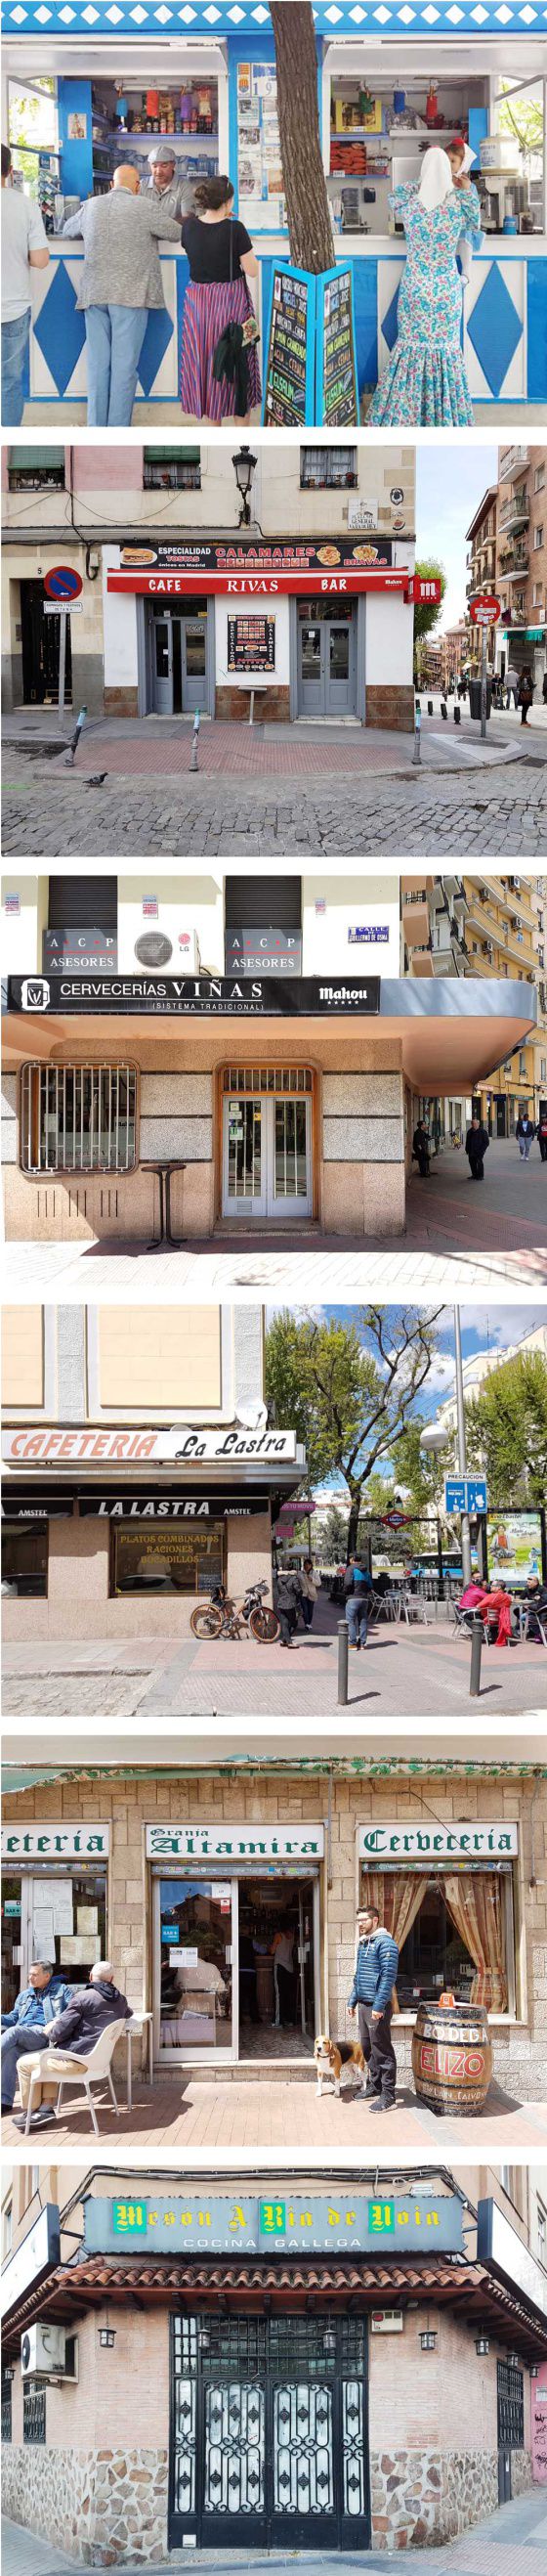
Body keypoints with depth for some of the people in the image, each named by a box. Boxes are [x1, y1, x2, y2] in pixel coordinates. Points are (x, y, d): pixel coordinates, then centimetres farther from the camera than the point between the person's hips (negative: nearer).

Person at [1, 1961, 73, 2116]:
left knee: (13, 2031, -35)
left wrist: (57, 2021, -16)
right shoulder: (24, 1995, 33)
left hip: (43, 2032, -5)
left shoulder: (61, 1990, 15)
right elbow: (13, 2018, 30)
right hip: (21, 2035, 5)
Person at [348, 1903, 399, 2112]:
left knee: (382, 2051, -6)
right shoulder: (363, 1944, 16)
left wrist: (379, 2005, -22)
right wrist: (352, 2001, 20)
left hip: (377, 2006, -9)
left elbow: (388, 1977, -18)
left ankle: (388, 2096, -3)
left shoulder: (384, 1943, -13)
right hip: (363, 2005, 9)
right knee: (367, 2048, 16)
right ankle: (374, 2085, 28)